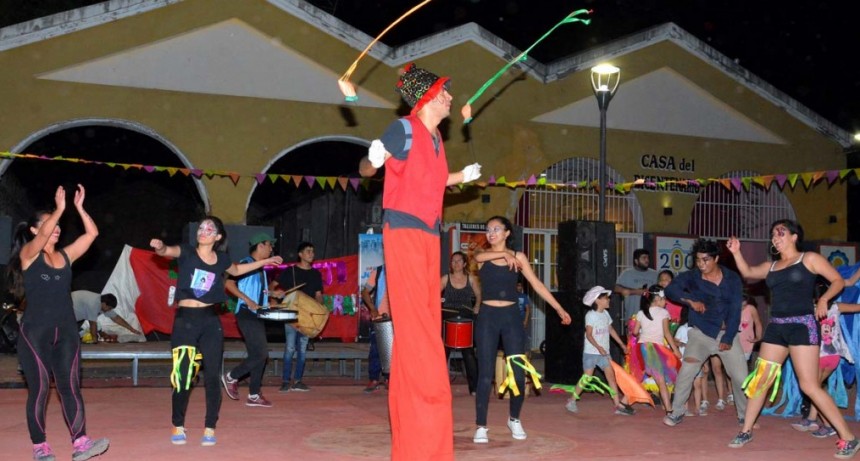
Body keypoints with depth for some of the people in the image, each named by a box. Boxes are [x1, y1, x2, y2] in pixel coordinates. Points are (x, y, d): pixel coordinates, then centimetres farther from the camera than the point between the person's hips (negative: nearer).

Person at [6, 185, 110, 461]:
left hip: (66, 331, 4)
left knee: (70, 386, -2)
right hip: (35, 332, -4)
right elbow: (43, 235, -23)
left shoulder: (65, 256, 10)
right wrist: (59, 208, -26)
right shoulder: (28, 255, -2)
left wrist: (78, 207, -2)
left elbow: (92, 233, 4)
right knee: (39, 388, 1)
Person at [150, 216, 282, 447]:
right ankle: (178, 426, 16)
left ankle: (210, 428, 14)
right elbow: (168, 251, -25)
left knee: (212, 376, 2)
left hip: (211, 321, 3)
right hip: (186, 319, -3)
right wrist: (159, 247, -48)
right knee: (182, 376, -3)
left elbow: (236, 270, 29)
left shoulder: (221, 259, 7)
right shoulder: (186, 252, -3)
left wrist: (265, 261, 29)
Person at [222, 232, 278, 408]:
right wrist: (248, 301, -23)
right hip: (247, 314, -9)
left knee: (259, 355, 6)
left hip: (257, 315, 9)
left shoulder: (261, 268, 17)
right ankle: (231, 377, 6)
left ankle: (254, 395, 11)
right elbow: (229, 283, -19)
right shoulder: (245, 264, -9)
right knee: (260, 354, -12)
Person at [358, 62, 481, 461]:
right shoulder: (404, 128, -8)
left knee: (424, 327, 8)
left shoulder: (435, 137, 16)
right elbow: (365, 171, -5)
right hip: (404, 231, -9)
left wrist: (462, 177, 30)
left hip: (429, 234, 9)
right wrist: (373, 159, -26)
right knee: (415, 326, -10)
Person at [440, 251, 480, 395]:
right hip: (447, 320, 0)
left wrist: (476, 308, 1)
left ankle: (474, 387, 4)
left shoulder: (471, 279, 5)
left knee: (468, 353, -2)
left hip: (466, 321, 0)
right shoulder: (445, 278, 4)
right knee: (443, 352, 1)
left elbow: (479, 296, 14)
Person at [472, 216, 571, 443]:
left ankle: (514, 419, 22)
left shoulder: (518, 256, 6)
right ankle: (481, 426, 6)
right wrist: (504, 254, -38)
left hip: (511, 316, 1)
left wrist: (559, 309, -2)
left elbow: (537, 284, 3)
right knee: (485, 374, -2)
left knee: (518, 373, -1)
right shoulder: (482, 255, 4)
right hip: (487, 316, -1)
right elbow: (479, 257, -22)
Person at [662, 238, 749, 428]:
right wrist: (691, 300, -35)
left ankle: (745, 415, 20)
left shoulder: (732, 279, -5)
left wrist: (728, 338, -14)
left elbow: (735, 310, -8)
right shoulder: (692, 276, -6)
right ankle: (677, 412, -3)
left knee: (741, 376, -1)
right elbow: (671, 289, -21)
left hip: (727, 333, 1)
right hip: (701, 332, -1)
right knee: (687, 370, -17)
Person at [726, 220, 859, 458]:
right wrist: (736, 252, -4)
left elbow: (838, 281, 0)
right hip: (776, 327, 6)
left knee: (809, 385, -12)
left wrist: (824, 298, -17)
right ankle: (746, 431, 19)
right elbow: (747, 272, 11)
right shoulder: (771, 266, 17)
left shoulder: (809, 258, 1)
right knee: (760, 381, 7)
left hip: (802, 326, -6)